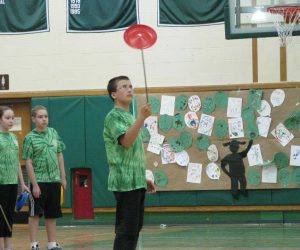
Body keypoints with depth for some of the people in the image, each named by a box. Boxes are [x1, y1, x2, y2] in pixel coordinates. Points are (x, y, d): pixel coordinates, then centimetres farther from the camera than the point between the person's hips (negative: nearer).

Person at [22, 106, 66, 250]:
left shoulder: (53, 133, 7)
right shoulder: (30, 138, -7)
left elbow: (60, 155, 12)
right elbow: (28, 163, -9)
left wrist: (63, 177, 9)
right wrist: (34, 184, -13)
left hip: (54, 180, 5)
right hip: (39, 181, -5)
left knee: (52, 214, 10)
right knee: (35, 213, 0)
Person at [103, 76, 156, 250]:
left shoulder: (130, 117, 20)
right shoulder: (113, 116, -8)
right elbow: (126, 141, -25)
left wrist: (144, 178, 22)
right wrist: (142, 117, -34)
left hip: (137, 182, 9)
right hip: (125, 182, -9)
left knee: (134, 228, 11)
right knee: (126, 231, -12)